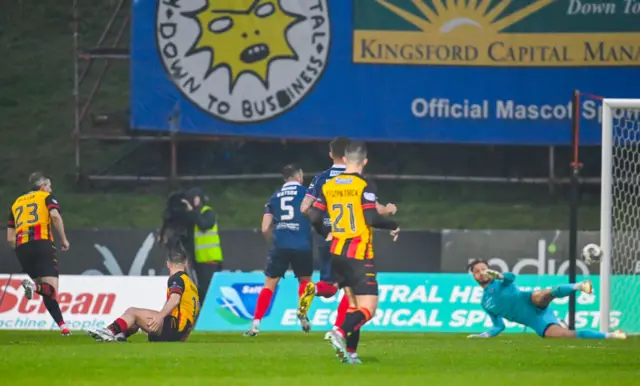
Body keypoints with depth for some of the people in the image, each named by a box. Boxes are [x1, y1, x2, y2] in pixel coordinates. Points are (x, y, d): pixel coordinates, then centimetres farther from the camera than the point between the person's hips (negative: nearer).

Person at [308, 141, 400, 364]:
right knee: (368, 308, -7)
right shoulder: (364, 185, -10)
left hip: (337, 253, 6)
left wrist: (326, 234, 25)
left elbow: (314, 218, 4)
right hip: (359, 255, -6)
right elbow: (372, 218, -18)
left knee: (353, 303, 18)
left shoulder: (329, 186, 6)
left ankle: (350, 352, 10)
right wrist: (393, 226, 1)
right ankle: (340, 333, -32)